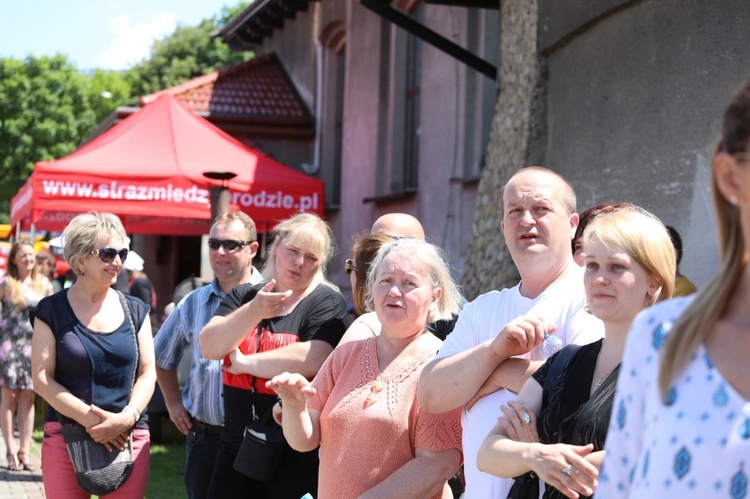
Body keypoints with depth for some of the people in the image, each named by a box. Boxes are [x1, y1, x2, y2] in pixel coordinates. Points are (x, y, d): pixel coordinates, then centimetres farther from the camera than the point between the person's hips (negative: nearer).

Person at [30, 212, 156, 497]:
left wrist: (127, 417, -12)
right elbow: (42, 378, -4)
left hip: (129, 439, 2)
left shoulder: (135, 311, 11)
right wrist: (91, 418, -14)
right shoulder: (52, 310, 2)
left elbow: (147, 373, 7)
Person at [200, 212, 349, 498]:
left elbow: (314, 360, -22)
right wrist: (253, 312, -22)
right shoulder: (243, 297, 8)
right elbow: (209, 347, -6)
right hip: (236, 451, 4)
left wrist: (244, 363, -11)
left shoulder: (326, 303, -5)